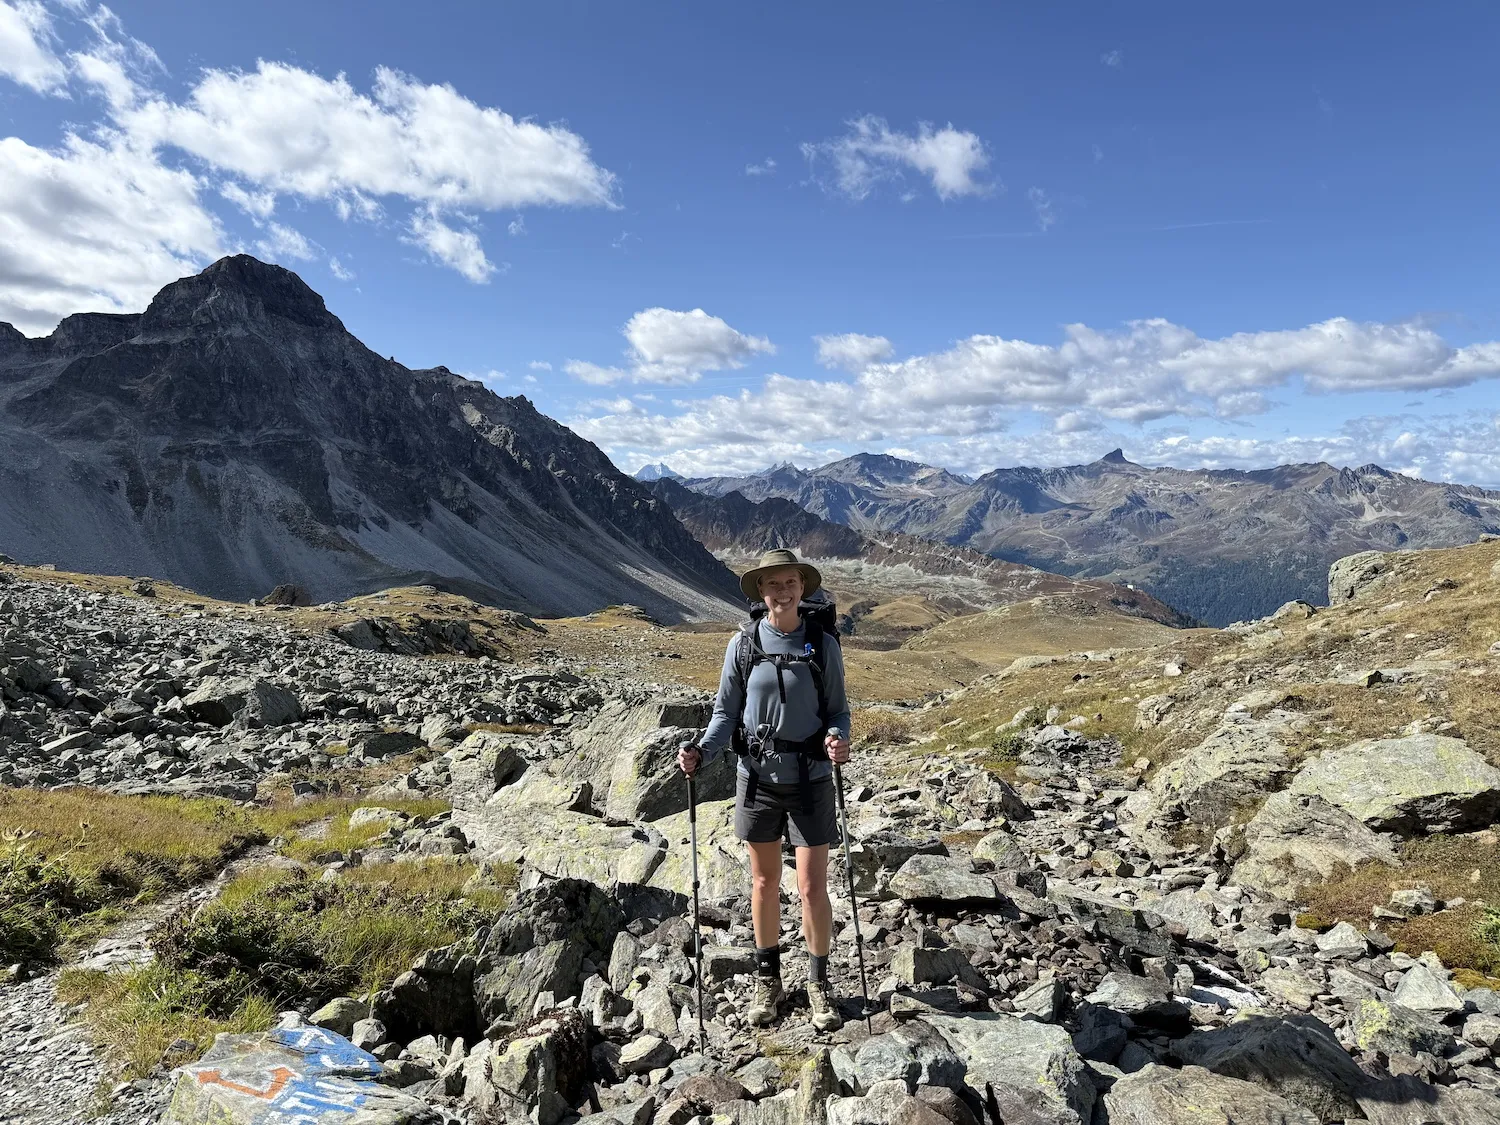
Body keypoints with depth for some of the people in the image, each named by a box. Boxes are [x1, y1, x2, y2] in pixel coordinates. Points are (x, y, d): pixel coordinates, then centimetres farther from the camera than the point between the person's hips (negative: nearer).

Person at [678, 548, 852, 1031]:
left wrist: (837, 738, -22)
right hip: (758, 778, 1)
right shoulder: (743, 644, -5)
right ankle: (768, 978, 35)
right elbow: (725, 712, 1)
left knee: (812, 887, 4)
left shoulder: (822, 644, -6)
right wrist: (701, 752, -16)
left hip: (810, 779, -1)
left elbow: (837, 709, 0)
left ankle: (818, 982, 27)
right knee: (764, 883, 15)